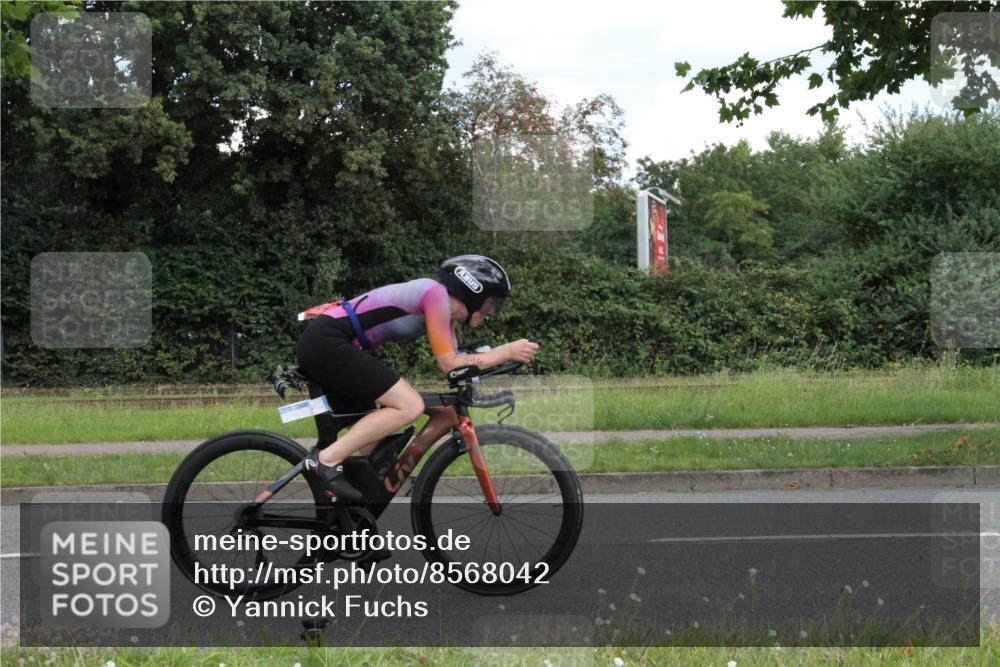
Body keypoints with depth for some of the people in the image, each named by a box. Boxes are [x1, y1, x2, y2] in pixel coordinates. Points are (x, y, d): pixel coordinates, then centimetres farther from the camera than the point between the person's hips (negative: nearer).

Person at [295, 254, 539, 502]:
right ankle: (327, 460, -15)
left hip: (319, 345, 11)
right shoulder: (436, 293, -10)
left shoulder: (446, 313, 18)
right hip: (326, 342, -11)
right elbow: (449, 364, -12)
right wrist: (506, 352, -9)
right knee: (410, 406, -17)